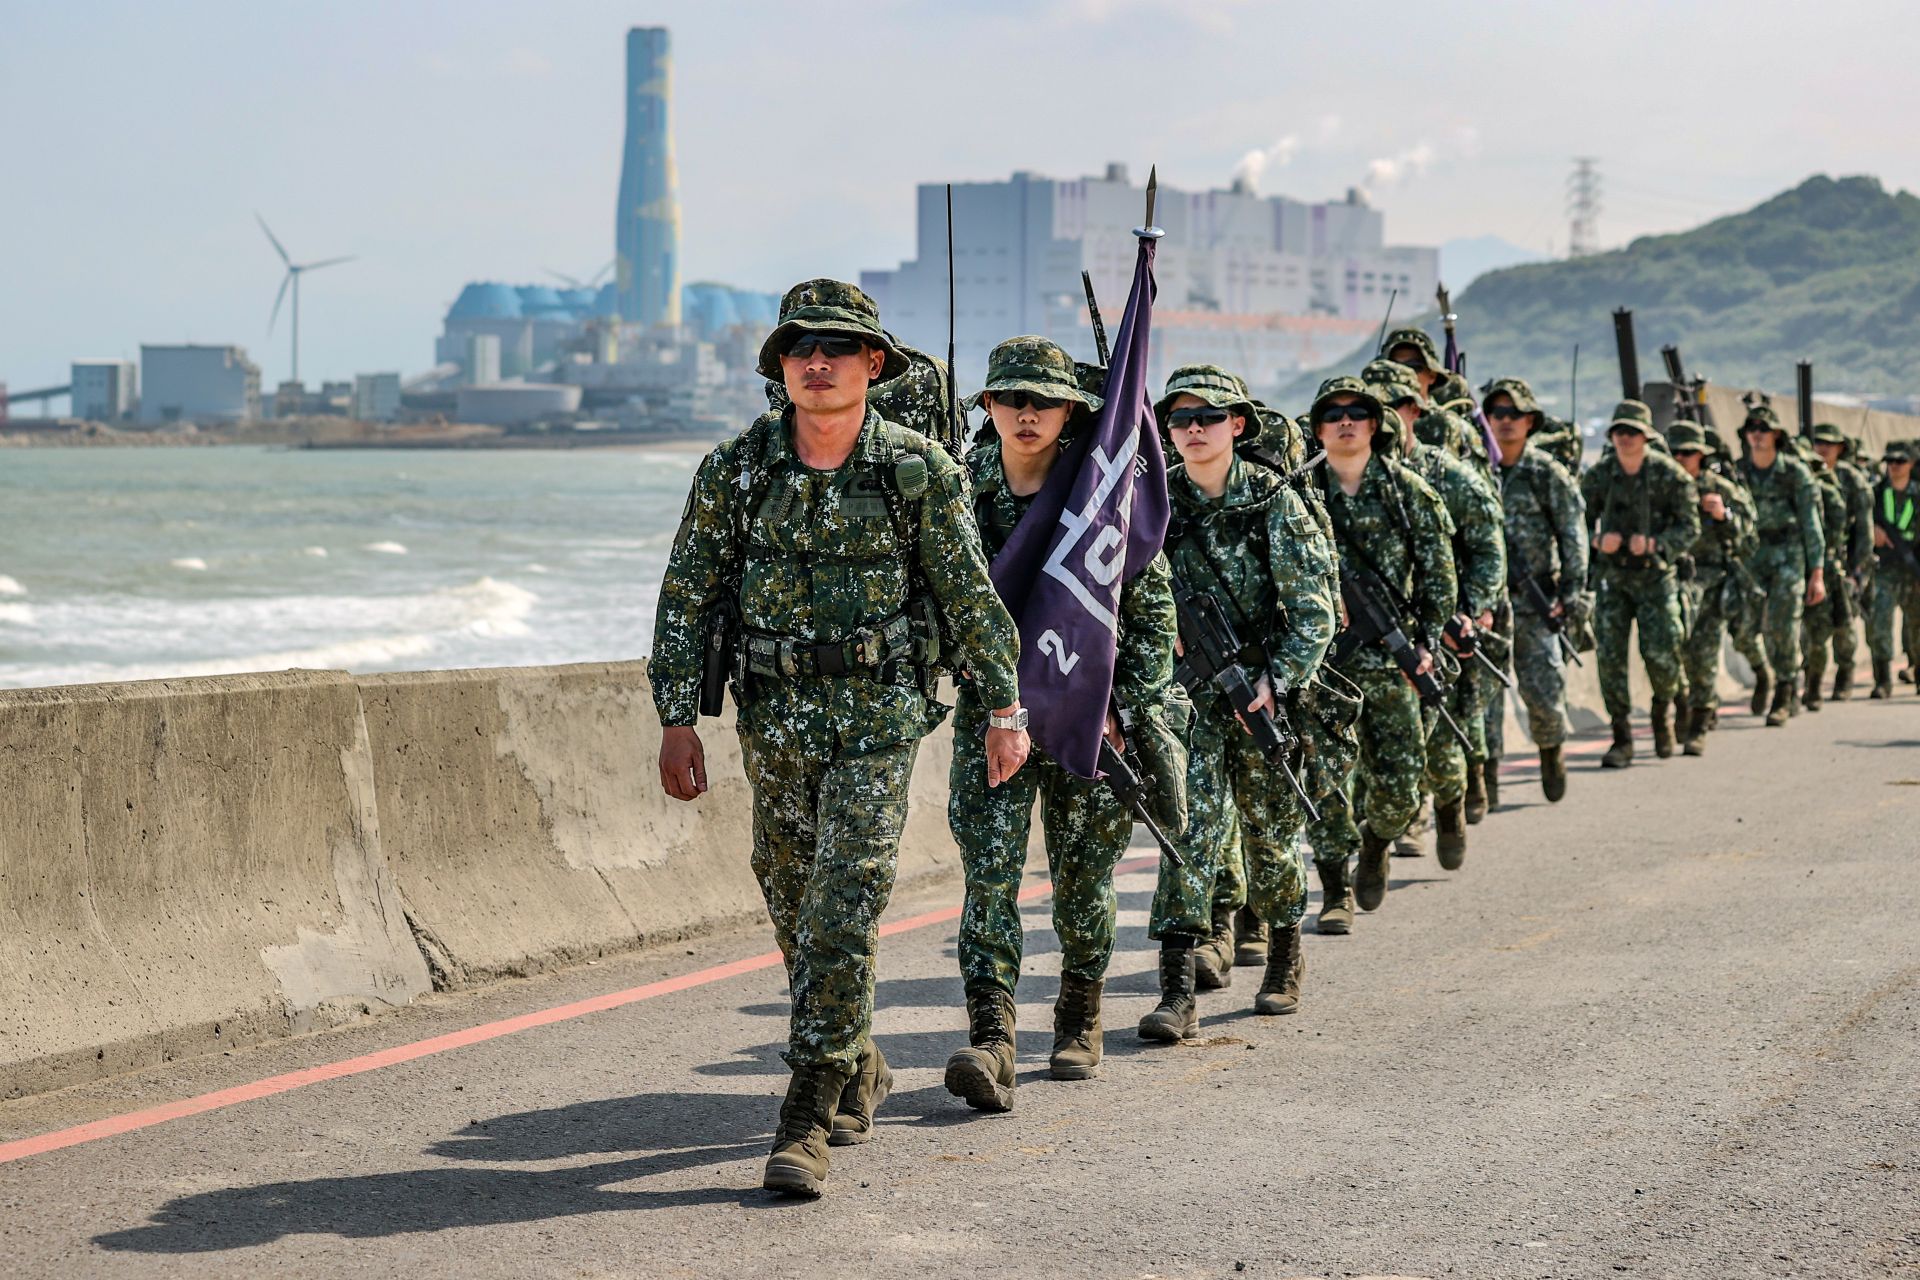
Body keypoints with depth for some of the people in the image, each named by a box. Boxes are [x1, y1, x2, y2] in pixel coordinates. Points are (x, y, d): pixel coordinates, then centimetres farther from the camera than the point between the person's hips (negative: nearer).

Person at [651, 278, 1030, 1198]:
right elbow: (688, 600, 3)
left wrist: (1006, 710, 4)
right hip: (774, 717, 3)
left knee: (843, 914, -11)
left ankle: (807, 1120, -9)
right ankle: (858, 1069, 35)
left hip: (879, 716, -3)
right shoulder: (735, 469, -1)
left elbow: (972, 597, 2)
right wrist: (678, 720, -1)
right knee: (795, 909, 13)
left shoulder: (919, 470, -5)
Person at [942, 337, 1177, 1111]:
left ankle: (1079, 1024, 29)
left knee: (1083, 881, 9)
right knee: (989, 875, -11)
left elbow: (1152, 609, -1)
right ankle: (990, 1046, -17)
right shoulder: (963, 488, 1)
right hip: (991, 709, 1)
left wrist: (1125, 706, -7)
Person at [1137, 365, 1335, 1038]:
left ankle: (1284, 962, 33)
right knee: (1192, 827, -12)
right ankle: (1178, 990, -15)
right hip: (1191, 691, 0)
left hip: (1269, 688, 0)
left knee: (1272, 830, 11)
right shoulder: (1156, 502, -1)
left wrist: (1276, 681, -17)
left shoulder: (1276, 502, -6)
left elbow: (1314, 612, -8)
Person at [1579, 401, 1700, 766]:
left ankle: (1663, 709, 25)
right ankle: (1622, 739, 2)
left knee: (1661, 653, -8)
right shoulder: (1597, 476, 0)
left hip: (1656, 575, -2)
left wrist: (1655, 544, -19)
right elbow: (1580, 523, 8)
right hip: (1612, 576, 2)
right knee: (1609, 655, -6)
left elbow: (1690, 527, -3)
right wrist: (1597, 541, -13)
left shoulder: (1669, 475, -6)